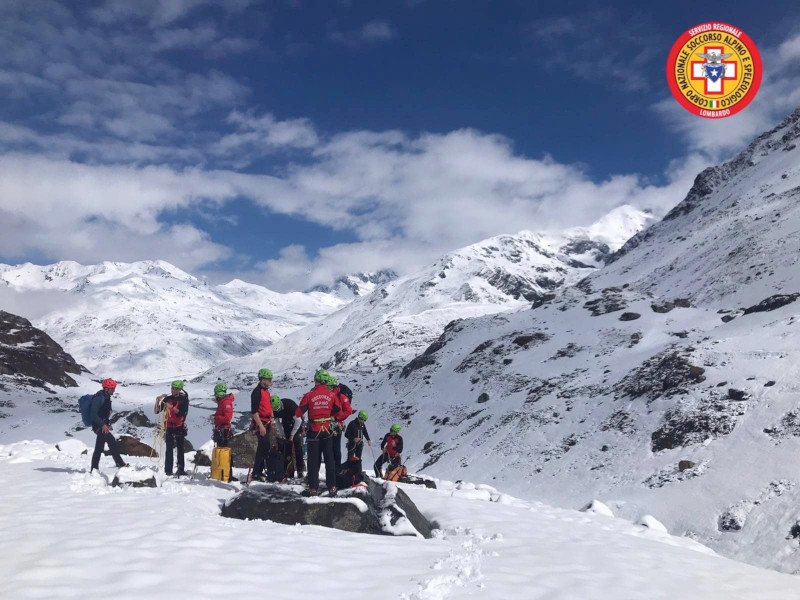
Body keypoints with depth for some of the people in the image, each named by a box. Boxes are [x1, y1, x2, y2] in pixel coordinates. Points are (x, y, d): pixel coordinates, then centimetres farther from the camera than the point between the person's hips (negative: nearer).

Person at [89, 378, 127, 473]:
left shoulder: (107, 398, 13)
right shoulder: (98, 398, -16)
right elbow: (94, 414, -21)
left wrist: (108, 424, 11)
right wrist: (103, 425, -25)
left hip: (103, 425, 10)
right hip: (98, 426, -10)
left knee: (99, 449, 13)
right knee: (111, 440, -22)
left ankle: (94, 469, 19)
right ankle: (120, 463, -22)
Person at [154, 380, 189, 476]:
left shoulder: (184, 400, -3)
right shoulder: (167, 399, 6)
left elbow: (182, 413, -16)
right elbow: (157, 411, 5)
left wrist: (172, 407, -26)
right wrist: (158, 401, -10)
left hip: (179, 427, -2)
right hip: (169, 427, 2)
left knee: (180, 448, -2)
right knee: (169, 449, -2)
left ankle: (180, 470, -2)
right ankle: (168, 471, -3)